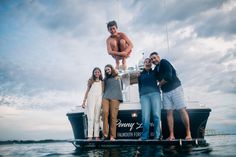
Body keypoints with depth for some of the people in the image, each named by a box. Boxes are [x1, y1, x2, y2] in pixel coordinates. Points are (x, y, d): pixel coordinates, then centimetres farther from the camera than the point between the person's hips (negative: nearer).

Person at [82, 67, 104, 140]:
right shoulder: (90, 81, 15)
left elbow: (103, 92, 15)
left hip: (99, 99, 1)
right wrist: (84, 101, 6)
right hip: (91, 98, -1)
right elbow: (87, 91, 13)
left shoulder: (102, 82, 17)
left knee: (97, 118, -1)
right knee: (91, 117, -9)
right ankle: (90, 136, -11)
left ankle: (96, 136, -2)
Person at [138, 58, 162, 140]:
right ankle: (144, 136, -4)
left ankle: (157, 136, -4)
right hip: (144, 95, 1)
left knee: (157, 115, -9)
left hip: (155, 94, 0)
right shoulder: (140, 75, 21)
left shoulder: (154, 73, 20)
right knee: (145, 117, -8)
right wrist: (140, 96, 11)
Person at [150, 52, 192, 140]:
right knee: (169, 112, 2)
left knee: (182, 110, -6)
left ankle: (188, 133, 0)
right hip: (165, 92, 7)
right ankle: (171, 135, 2)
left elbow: (168, 76, -18)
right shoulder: (155, 69, 15)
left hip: (175, 88, -7)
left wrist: (160, 84, -5)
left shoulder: (164, 63, -7)